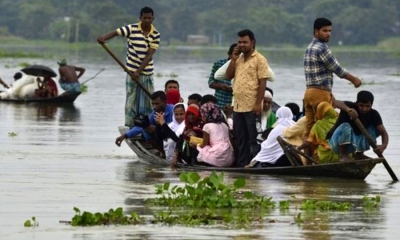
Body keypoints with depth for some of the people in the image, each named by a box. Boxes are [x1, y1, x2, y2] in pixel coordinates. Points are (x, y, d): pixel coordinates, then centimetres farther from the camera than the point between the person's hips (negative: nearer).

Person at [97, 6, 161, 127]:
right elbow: (115, 32, -15)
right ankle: (128, 126, 1)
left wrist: (139, 71, -16)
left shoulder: (155, 35, -2)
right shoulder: (132, 29, -5)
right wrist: (103, 37, -36)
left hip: (147, 73, 2)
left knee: (148, 101, 5)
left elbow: (149, 55, -7)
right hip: (132, 71, -2)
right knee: (131, 100, -2)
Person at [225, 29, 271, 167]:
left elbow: (263, 83, -11)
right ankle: (241, 165, 15)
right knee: (240, 139, 10)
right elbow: (229, 76, 12)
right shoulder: (238, 59, 17)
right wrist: (233, 59, 2)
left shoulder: (259, 59, -6)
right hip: (238, 106, 7)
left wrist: (258, 103, -18)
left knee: (253, 139, -4)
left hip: (252, 107, -7)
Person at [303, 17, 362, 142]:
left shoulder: (309, 48, 16)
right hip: (321, 92, -9)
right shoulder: (322, 48, -12)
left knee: (309, 128, 6)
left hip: (309, 91, 9)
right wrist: (354, 79, 4)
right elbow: (337, 69, -8)